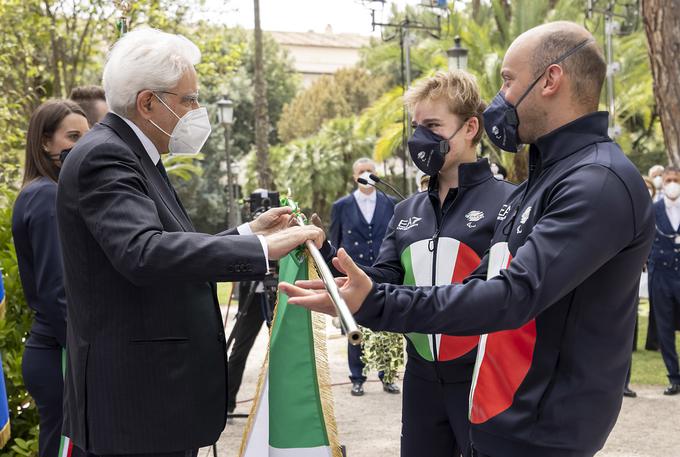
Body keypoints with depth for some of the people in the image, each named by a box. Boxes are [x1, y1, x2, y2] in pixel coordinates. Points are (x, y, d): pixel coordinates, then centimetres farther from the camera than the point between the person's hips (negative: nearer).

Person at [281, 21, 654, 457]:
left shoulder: (600, 183, -20)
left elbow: (515, 294, -29)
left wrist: (375, 304, -34)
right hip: (500, 416, 9)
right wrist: (372, 296, 14)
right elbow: (486, 280, 19)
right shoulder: (542, 179, 13)